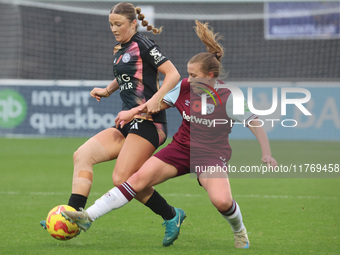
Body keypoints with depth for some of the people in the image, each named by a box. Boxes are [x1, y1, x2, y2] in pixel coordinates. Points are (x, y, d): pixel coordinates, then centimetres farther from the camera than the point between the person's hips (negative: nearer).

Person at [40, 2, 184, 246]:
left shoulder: (143, 45, -7)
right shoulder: (119, 50, 18)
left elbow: (173, 74, -12)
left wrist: (156, 99, -26)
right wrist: (107, 91, 19)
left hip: (148, 122, -9)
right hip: (129, 122, 9)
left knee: (121, 179, -17)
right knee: (82, 155, -7)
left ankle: (172, 216, -1)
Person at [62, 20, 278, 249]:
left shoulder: (228, 98, -17)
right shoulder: (184, 88, -4)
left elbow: (255, 123, -11)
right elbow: (160, 102, 15)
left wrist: (267, 153, -17)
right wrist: (132, 113, 10)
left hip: (212, 154, -4)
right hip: (181, 147, 4)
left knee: (221, 201, -29)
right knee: (139, 179, -12)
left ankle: (239, 231, 7)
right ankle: (88, 217, -12)